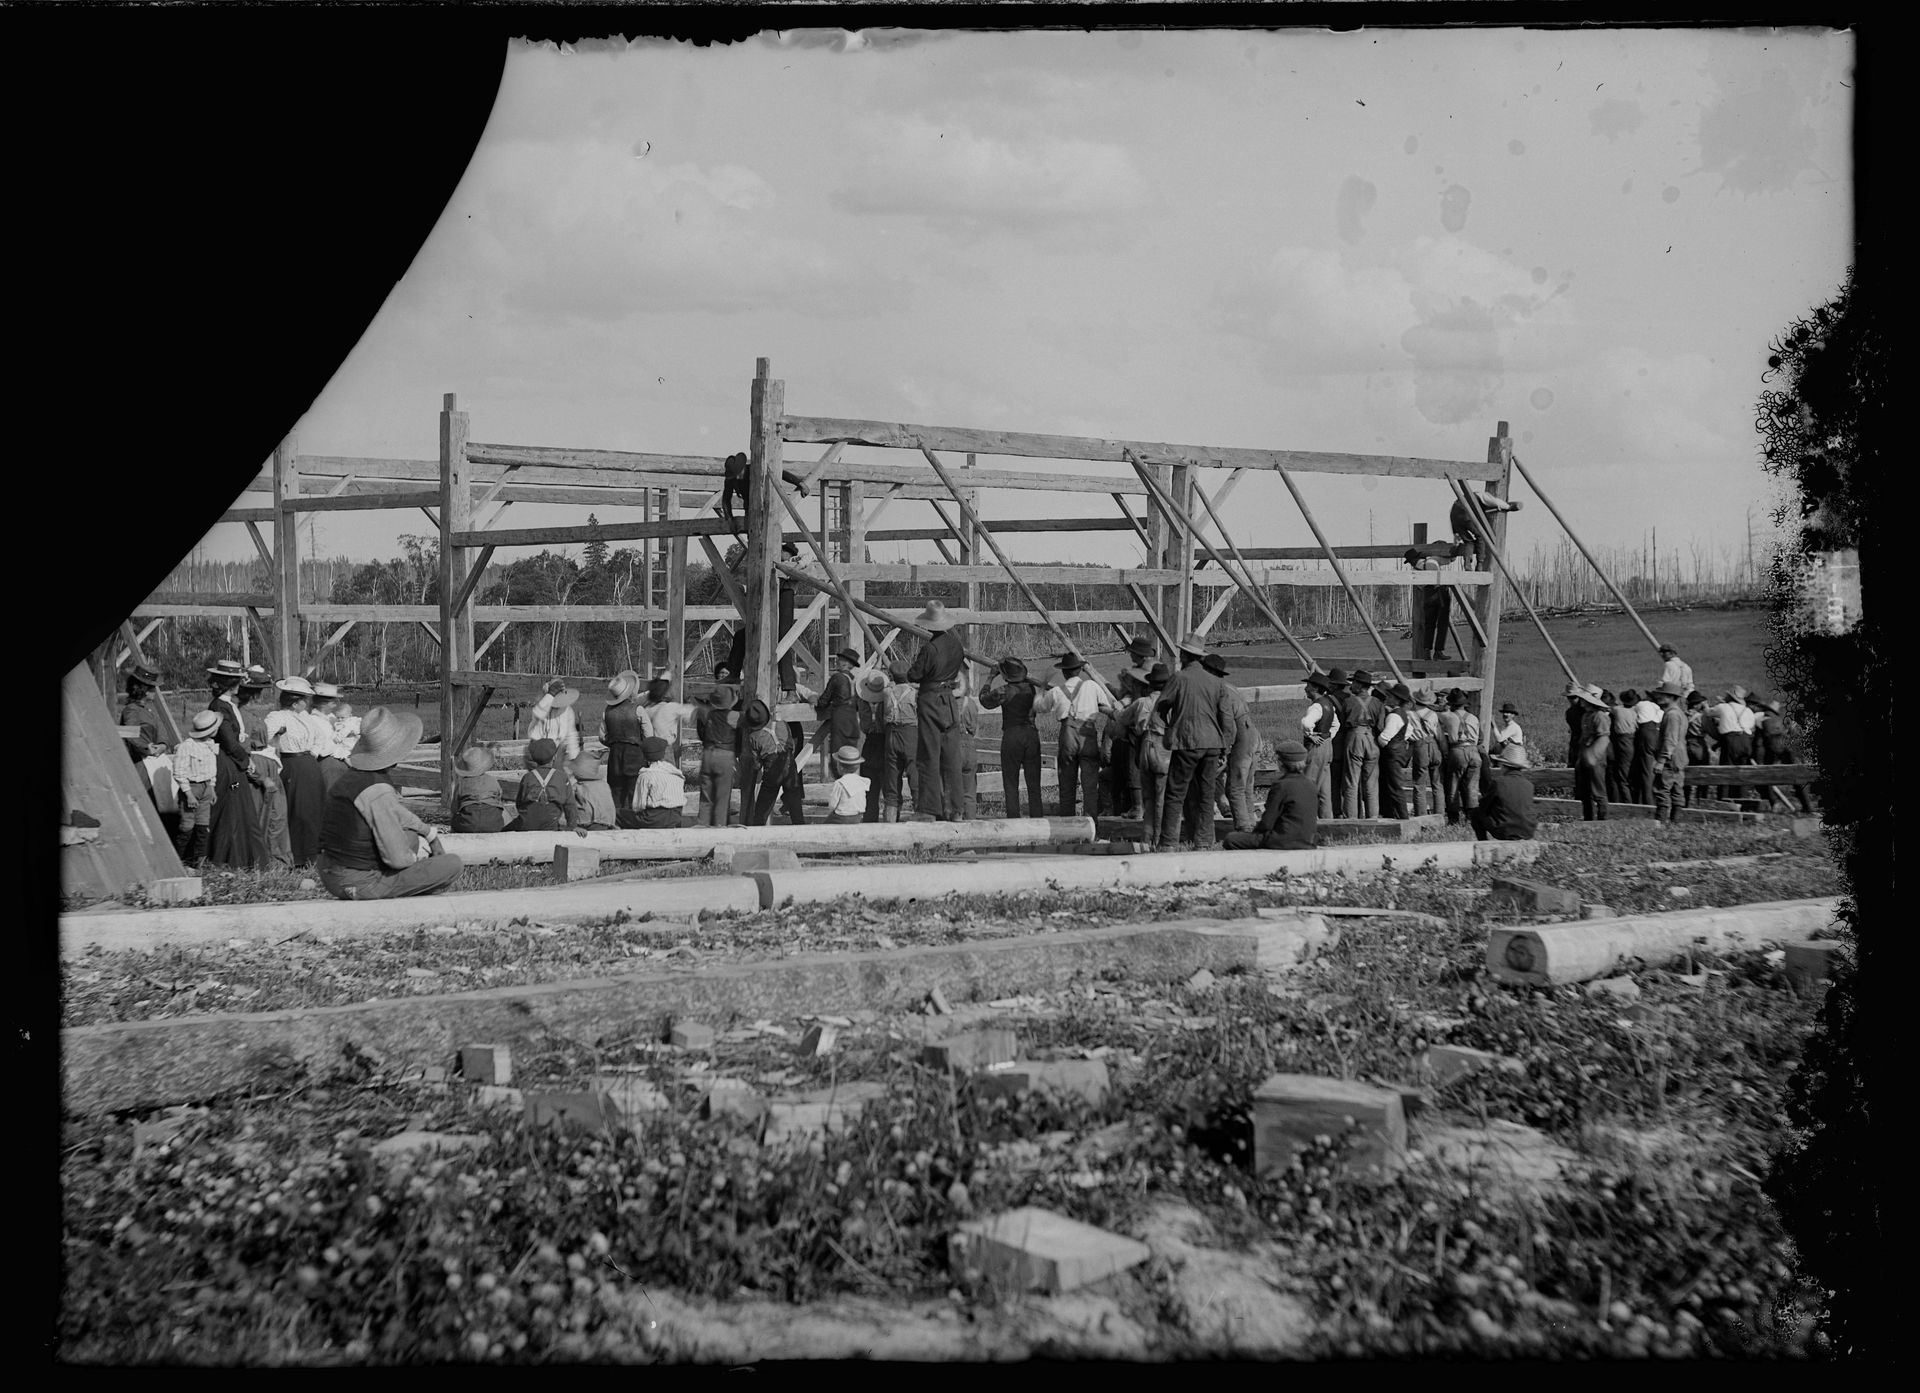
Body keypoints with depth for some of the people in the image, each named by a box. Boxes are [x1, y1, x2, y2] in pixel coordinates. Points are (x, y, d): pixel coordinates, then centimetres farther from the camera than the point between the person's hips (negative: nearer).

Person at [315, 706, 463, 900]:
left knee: (418, 836, 26)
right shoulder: (378, 792, -26)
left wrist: (429, 833, 23)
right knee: (452, 864, -9)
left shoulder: (352, 775, 4)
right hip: (360, 883, -10)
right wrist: (416, 856, -3)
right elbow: (397, 858, -24)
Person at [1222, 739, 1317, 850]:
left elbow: (1267, 823, -16)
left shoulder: (1281, 786, -17)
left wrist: (1255, 830, 8)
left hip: (1283, 841, -8)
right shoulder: (1312, 786, 6)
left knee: (1231, 839, -1)